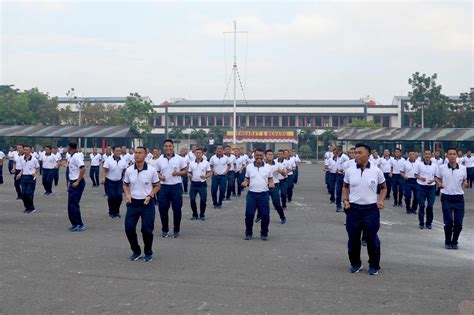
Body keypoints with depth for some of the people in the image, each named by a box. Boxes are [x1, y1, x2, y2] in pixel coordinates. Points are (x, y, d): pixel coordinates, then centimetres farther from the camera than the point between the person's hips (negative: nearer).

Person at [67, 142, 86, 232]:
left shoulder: (76, 156, -16)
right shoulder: (72, 157, 14)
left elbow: (83, 169, -24)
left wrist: (77, 182, -22)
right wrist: (70, 181, 17)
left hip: (77, 183, -10)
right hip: (73, 182, 10)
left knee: (74, 204, -8)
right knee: (71, 204, 11)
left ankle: (80, 225, -3)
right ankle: (75, 224, 18)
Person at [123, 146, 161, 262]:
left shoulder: (151, 170, -7)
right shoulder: (129, 170, 0)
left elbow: (157, 186, 2)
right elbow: (125, 185, 14)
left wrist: (150, 196, -12)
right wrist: (127, 194, -5)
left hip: (147, 203, -3)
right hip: (133, 202, 3)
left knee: (147, 229, -2)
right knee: (129, 228, -1)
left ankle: (148, 253, 21)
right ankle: (136, 251, 21)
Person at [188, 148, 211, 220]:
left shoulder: (206, 163, 0)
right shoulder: (191, 163, 6)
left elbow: (210, 173, 1)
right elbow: (189, 172, 11)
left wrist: (205, 176, -20)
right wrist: (189, 175, -13)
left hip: (202, 184, -2)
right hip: (193, 184, 2)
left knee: (203, 200, 1)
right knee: (192, 199, 1)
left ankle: (202, 215, 17)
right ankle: (195, 215, 16)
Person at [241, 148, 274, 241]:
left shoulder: (268, 167, 3)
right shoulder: (249, 167, 4)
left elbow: (270, 179, 10)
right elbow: (247, 179, 10)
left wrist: (271, 184, -12)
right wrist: (245, 183, -11)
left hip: (264, 194, 0)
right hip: (252, 194, 0)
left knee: (265, 215, 2)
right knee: (249, 214, -1)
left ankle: (264, 233, 19)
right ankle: (249, 233, 15)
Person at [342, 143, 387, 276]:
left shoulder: (376, 171, -3)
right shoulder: (350, 171, 1)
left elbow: (383, 187, 10)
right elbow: (345, 187, 15)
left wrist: (381, 200, -4)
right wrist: (345, 200, 1)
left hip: (371, 209, -2)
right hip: (353, 209, 2)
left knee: (372, 239, 5)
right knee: (353, 238, 8)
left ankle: (374, 265, 21)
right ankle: (355, 263, 26)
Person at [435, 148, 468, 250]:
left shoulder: (463, 168, 2)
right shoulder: (442, 168, -2)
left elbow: (464, 180, 15)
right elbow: (437, 178, 12)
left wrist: (465, 183, -7)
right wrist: (439, 183, -9)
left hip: (459, 198, 2)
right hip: (446, 198, -2)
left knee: (458, 223, 2)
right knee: (448, 222, -1)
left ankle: (454, 242, 22)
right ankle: (447, 242, 19)